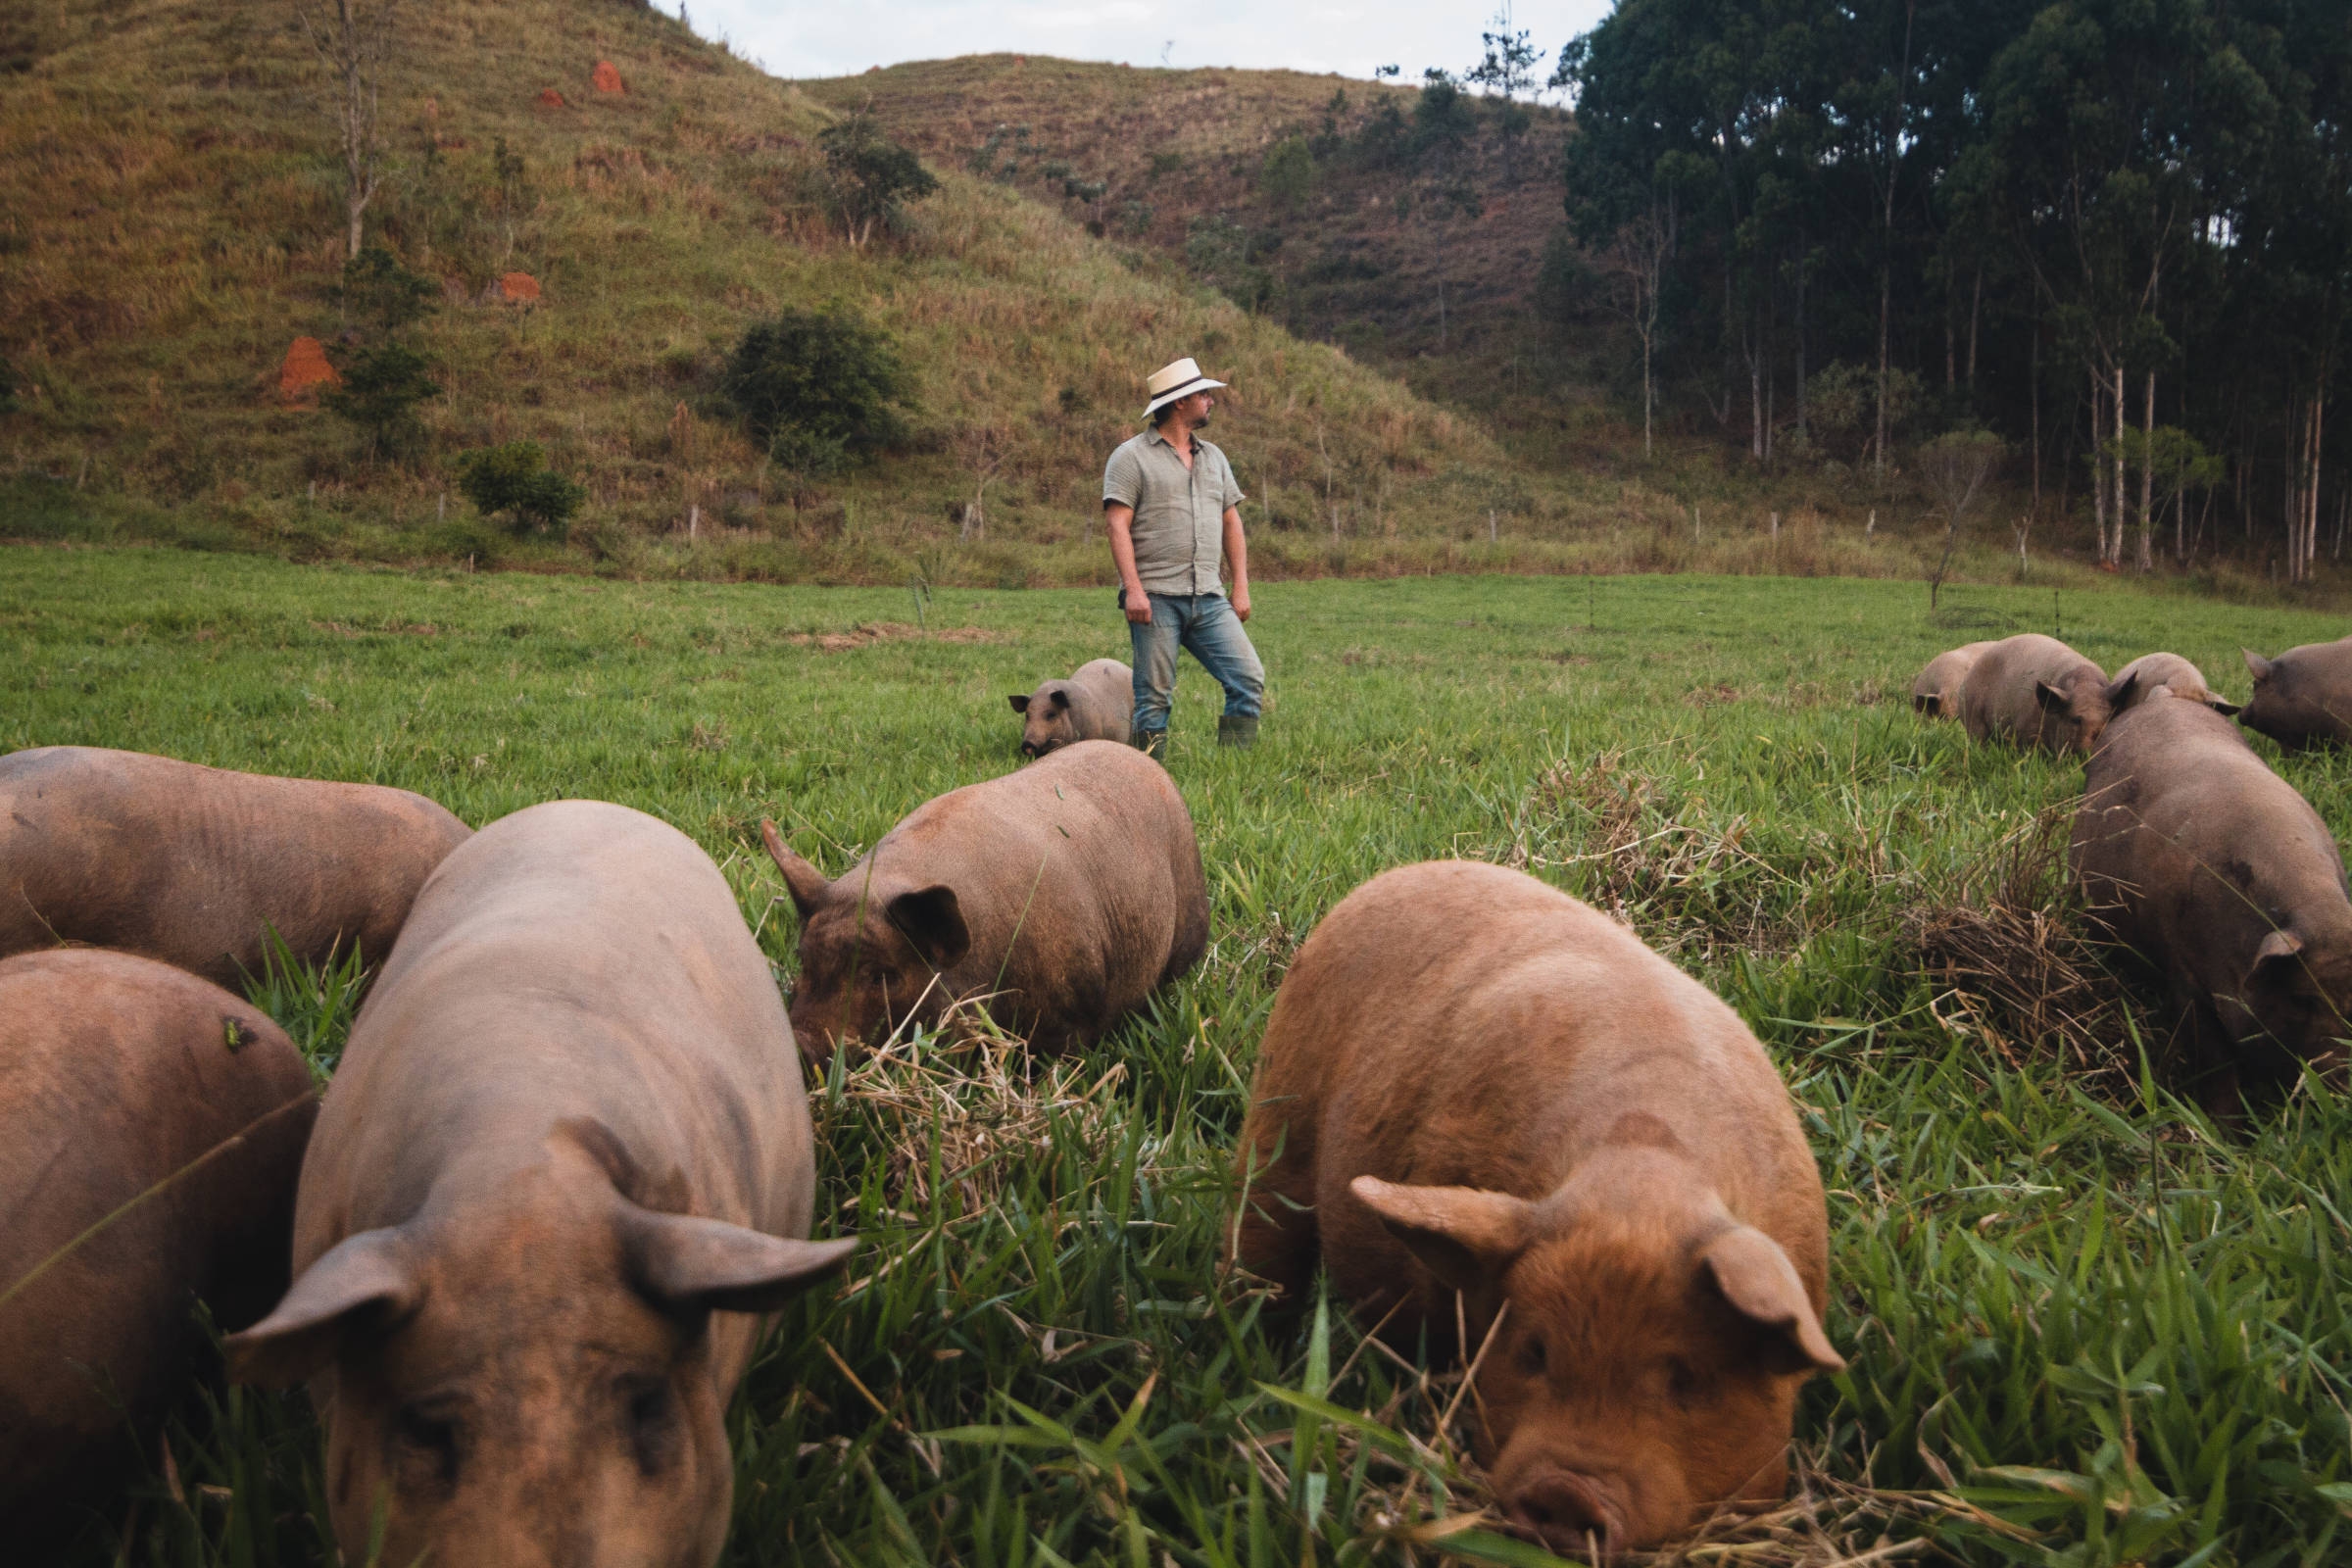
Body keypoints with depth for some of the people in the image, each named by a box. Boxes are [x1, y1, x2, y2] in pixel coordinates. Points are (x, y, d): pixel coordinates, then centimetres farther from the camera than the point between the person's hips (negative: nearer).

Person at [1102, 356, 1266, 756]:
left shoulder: (1213, 457, 20)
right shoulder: (1131, 457, 1)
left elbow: (1231, 524, 21)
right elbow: (1118, 525, -7)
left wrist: (1241, 587, 12)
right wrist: (1132, 588, -17)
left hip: (1209, 599, 5)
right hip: (1155, 598, -5)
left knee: (1249, 679, -7)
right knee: (1154, 697, -4)